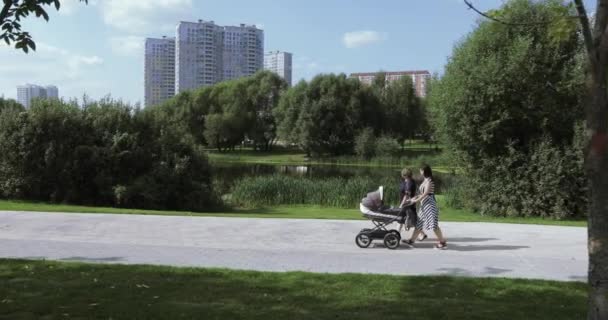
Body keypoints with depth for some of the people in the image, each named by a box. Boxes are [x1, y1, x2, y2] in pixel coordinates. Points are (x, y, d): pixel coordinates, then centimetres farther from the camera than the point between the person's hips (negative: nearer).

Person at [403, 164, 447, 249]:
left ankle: (443, 242, -5)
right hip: (424, 205, 10)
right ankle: (412, 240, 17)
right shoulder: (425, 180, 15)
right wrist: (416, 197, 9)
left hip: (429, 204, -10)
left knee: (434, 225, -10)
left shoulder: (429, 180, -12)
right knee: (419, 223, 12)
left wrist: (416, 200, -10)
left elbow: (425, 194, -16)